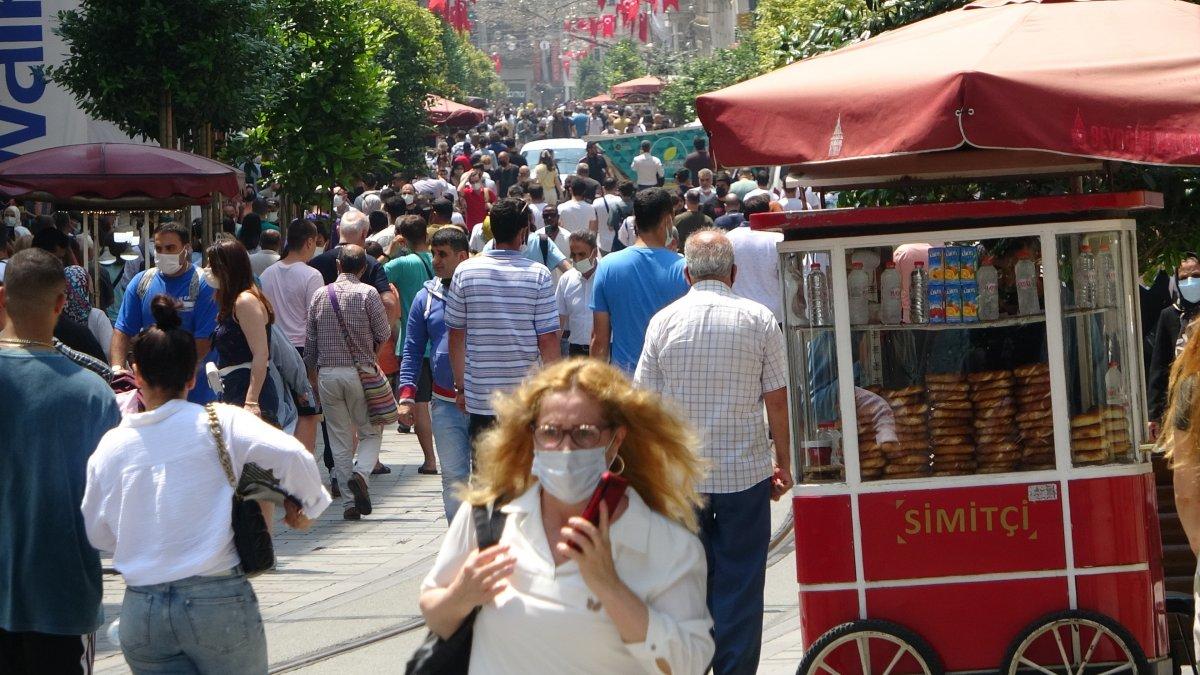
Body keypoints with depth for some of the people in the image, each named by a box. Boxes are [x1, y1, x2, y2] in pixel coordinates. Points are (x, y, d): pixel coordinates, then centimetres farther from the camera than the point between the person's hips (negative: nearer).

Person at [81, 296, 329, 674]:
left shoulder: (111, 446, 4)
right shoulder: (220, 423, -5)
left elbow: (96, 535, 11)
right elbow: (289, 454, -15)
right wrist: (307, 506, 3)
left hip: (140, 609, 3)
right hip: (218, 598, -2)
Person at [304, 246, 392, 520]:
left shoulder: (319, 296, 5)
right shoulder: (367, 294, -6)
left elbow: (310, 340, 9)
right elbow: (384, 334, -4)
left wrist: (311, 373, 21)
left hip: (327, 373, 3)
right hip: (360, 371, -3)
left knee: (340, 440, 7)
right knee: (371, 432, 9)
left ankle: (349, 502, 5)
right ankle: (360, 474, -18)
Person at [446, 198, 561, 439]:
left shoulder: (465, 272, -1)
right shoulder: (538, 275, -6)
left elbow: (456, 335, 3)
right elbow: (548, 340, -6)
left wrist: (460, 385, 13)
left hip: (480, 395, 1)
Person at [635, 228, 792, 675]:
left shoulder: (664, 321, -1)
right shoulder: (758, 320, -4)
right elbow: (777, 400, -2)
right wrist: (783, 464, 9)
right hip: (745, 471, -1)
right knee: (740, 583, 4)